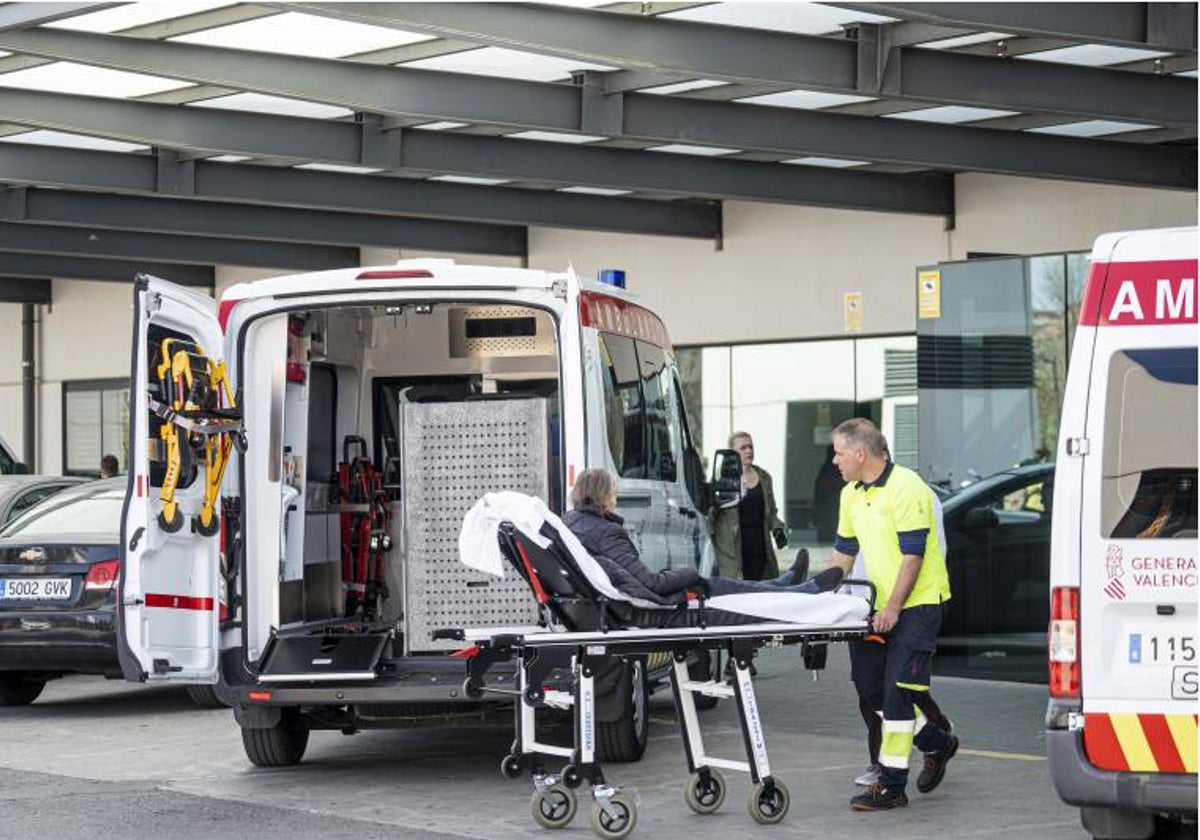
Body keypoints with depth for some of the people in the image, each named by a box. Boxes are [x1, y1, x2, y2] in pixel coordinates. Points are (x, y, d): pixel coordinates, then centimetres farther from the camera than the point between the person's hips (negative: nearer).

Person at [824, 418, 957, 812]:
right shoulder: (851, 495, 10)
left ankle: (892, 785, -7)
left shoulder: (906, 488, -16)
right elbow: (843, 551, 20)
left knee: (897, 689, -11)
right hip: (883, 605, 9)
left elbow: (913, 555, -18)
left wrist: (893, 609, -19)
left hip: (918, 602, -8)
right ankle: (936, 743, 28)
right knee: (871, 687, 8)